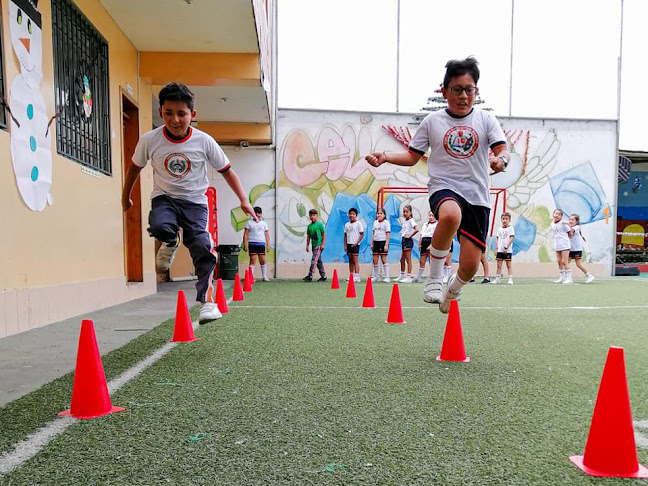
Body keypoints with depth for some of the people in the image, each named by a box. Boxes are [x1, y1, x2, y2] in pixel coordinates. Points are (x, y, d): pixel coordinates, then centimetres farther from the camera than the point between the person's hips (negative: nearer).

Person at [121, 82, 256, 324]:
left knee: (202, 247, -16)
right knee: (159, 227, -33)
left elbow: (226, 170, 0)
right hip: (164, 198, 1)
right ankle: (170, 242, 5)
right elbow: (135, 167, 10)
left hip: (195, 201, 0)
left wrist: (243, 200, -7)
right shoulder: (149, 140, -8)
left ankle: (206, 300, -7)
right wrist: (125, 198, 21)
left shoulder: (204, 141, -10)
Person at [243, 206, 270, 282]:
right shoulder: (249, 223, 5)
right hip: (252, 244, -2)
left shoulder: (264, 223, 13)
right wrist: (245, 245, -6)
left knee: (262, 260, 2)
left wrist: (268, 245, 4)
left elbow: (267, 235, 12)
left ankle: (264, 276, 13)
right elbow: (245, 234, 2)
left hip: (261, 244, 2)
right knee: (252, 260, -5)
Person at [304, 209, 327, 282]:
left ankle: (310, 276, -13)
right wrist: (307, 245, 12)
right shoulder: (309, 226, 12)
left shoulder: (320, 224, -6)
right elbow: (308, 236, 17)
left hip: (319, 245, -7)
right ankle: (323, 276, 19)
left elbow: (324, 234, -7)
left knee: (314, 260, -13)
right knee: (319, 261, 11)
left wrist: (323, 244, -12)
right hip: (313, 245, 7)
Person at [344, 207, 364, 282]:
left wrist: (357, 242, -14)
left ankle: (357, 276, -9)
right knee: (350, 261, 9)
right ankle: (351, 276, 14)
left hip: (355, 244, -6)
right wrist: (345, 245, 6)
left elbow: (362, 234, -7)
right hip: (349, 244, 6)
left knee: (355, 260, -9)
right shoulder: (347, 225, 12)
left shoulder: (358, 223, -4)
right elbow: (345, 235, 14)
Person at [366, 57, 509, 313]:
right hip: (444, 188, -2)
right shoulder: (432, 121, 8)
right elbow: (412, 157, 12)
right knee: (451, 216, -41)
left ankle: (452, 291, 33)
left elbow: (502, 150, -1)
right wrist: (385, 156, -6)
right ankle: (433, 278, -20)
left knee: (470, 266, -4)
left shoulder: (486, 119, 9)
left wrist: (500, 160, -25)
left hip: (477, 195, 2)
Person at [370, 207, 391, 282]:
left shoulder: (386, 222, -5)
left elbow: (388, 234, -9)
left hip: (383, 242, -6)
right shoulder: (375, 222, 13)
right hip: (376, 242, 6)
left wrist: (386, 245, -15)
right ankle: (376, 277, 16)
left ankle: (387, 277, 0)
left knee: (384, 259, -6)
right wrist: (372, 243, 10)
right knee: (375, 260, 5)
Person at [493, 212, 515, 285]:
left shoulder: (510, 228, -3)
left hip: (508, 251, -4)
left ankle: (510, 279, 2)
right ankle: (497, 279, 12)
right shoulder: (499, 229, 12)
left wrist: (506, 247, -18)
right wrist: (496, 249, 7)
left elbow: (511, 238, -11)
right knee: (499, 265, 6)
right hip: (500, 250, 5)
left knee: (508, 265, -1)